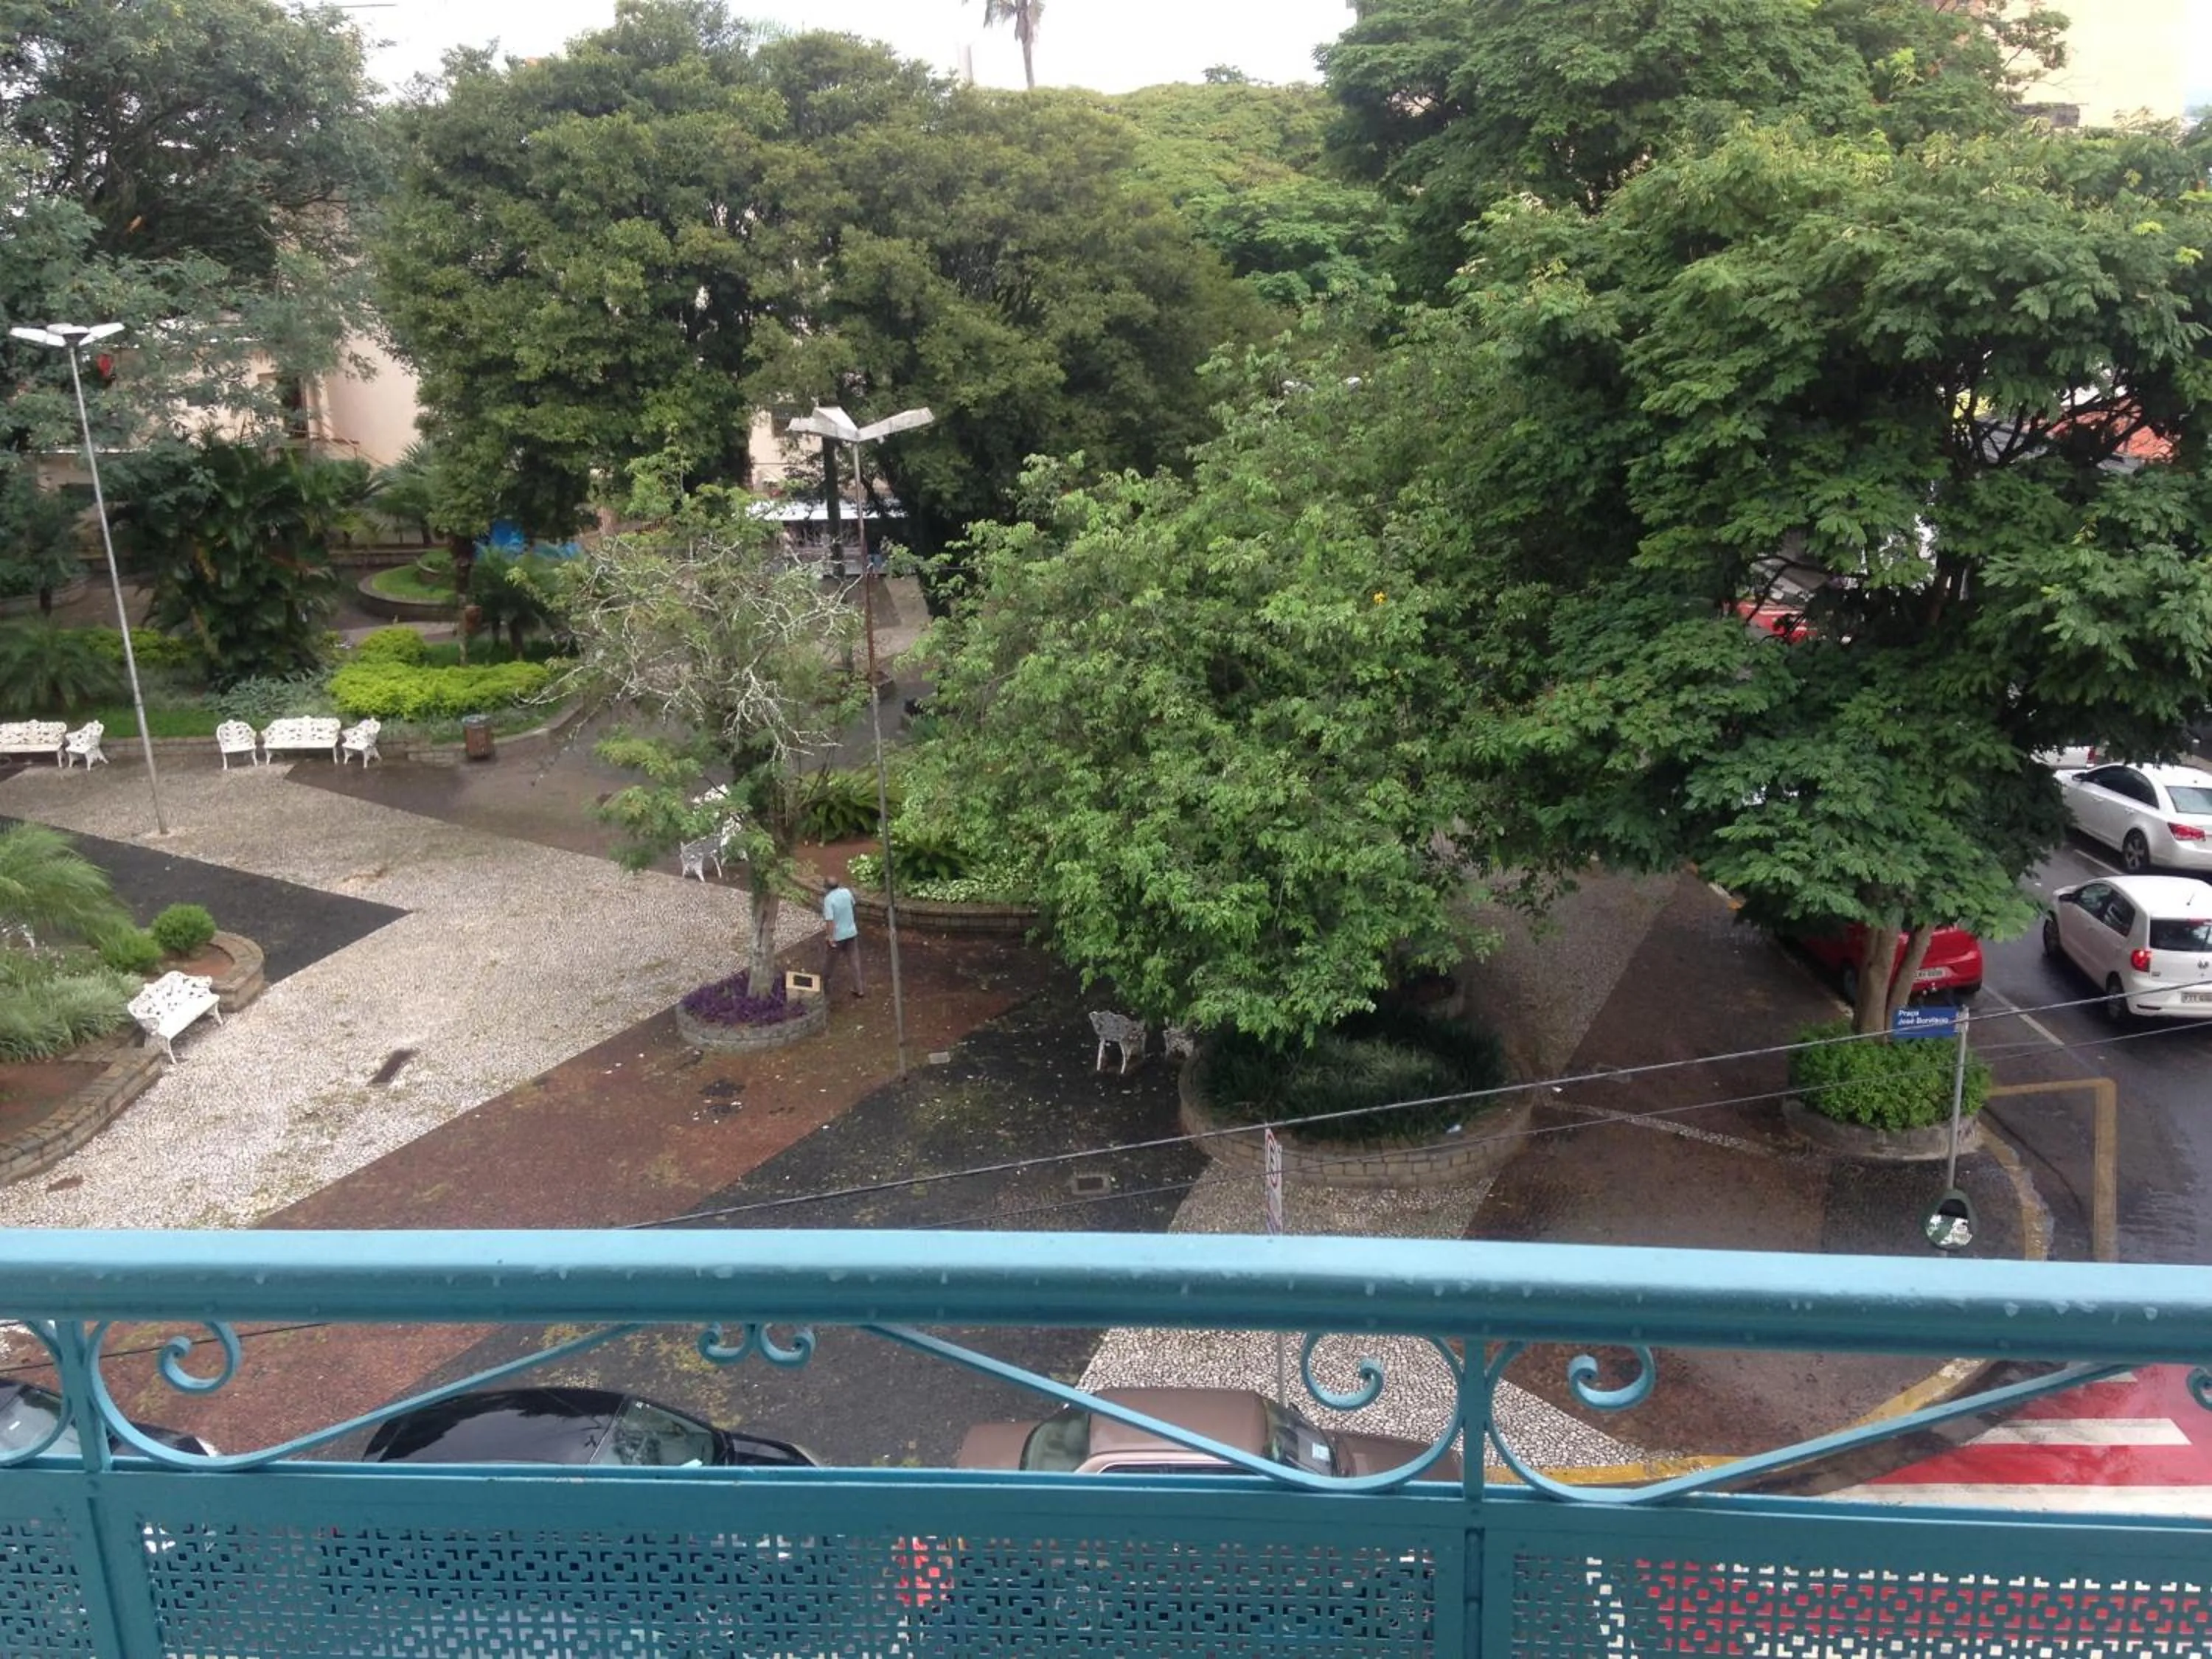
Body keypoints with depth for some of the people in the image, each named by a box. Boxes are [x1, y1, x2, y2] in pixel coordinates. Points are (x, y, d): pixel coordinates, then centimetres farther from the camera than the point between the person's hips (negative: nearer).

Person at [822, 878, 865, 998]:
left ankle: (825, 986, 35)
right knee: (854, 961, 14)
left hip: (837, 935, -4)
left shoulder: (828, 899, -23)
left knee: (831, 962, 15)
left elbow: (830, 920, -27)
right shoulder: (847, 892, -7)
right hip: (851, 932, 4)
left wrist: (830, 937, -22)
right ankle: (859, 989, 19)